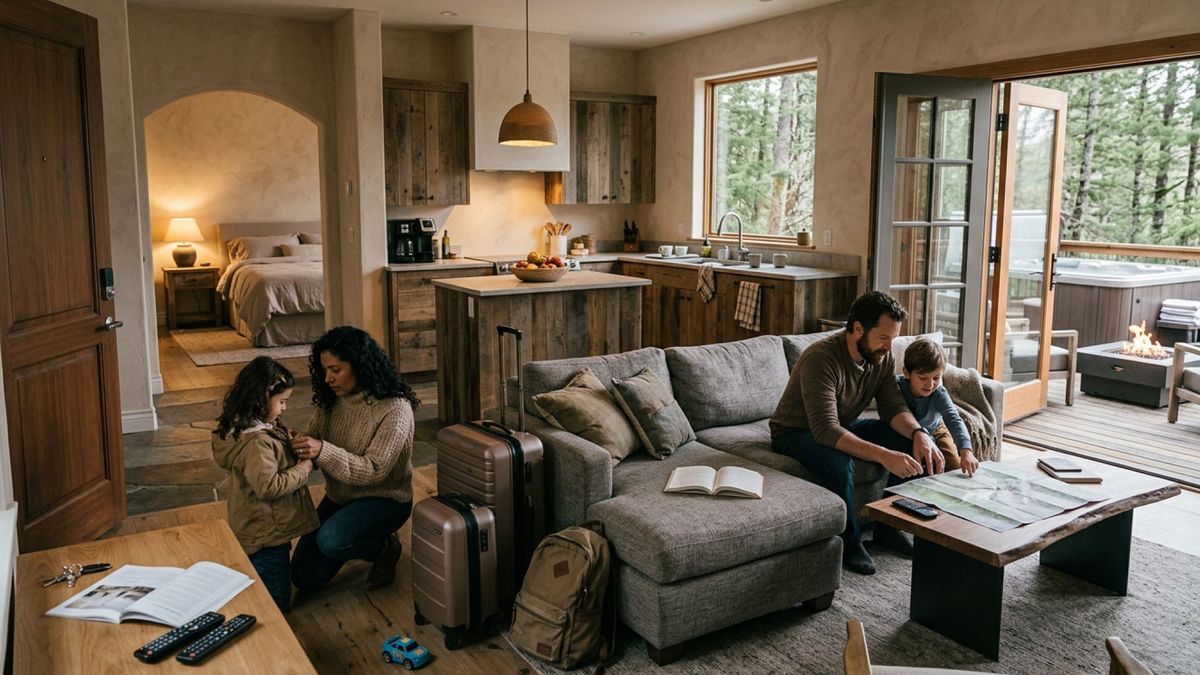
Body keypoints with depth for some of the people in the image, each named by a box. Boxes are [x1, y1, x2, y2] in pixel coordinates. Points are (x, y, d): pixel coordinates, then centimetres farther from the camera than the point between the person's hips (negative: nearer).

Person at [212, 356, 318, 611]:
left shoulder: (245, 426, 4)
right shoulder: (257, 442, -27)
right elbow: (268, 486, -30)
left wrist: (292, 445, 3)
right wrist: (302, 470, -18)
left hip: (258, 530, 10)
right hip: (266, 535, -10)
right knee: (275, 603, 2)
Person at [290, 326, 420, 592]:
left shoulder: (394, 409, -24)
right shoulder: (331, 400, -5)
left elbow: (374, 471, -27)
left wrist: (322, 451, -39)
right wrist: (298, 444, -25)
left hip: (384, 499, -6)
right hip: (339, 497, 6)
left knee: (330, 541, -32)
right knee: (304, 578, 2)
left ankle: (384, 547, -3)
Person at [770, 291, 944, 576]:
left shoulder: (882, 357, -9)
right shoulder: (820, 359, -33)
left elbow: (893, 407, -9)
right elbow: (826, 430, -40)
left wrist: (919, 433, -31)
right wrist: (883, 455, -49)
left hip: (845, 426, 7)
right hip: (797, 432, -7)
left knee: (915, 444, -9)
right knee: (838, 462, -38)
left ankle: (888, 526, 6)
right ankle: (848, 542, -13)